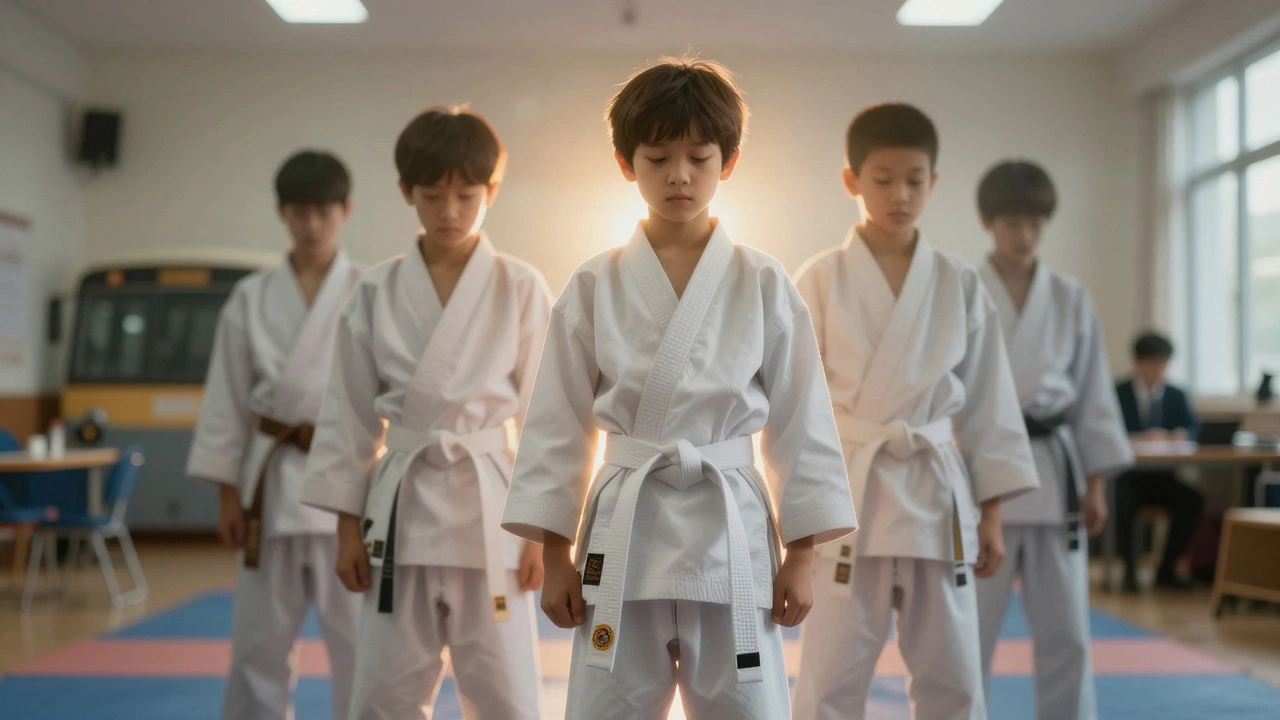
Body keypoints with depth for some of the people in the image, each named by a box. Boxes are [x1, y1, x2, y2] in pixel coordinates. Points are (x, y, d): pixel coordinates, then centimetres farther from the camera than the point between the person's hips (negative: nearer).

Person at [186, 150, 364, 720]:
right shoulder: (252, 299, 6)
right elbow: (227, 401, 7)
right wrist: (227, 494, 5)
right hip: (273, 481, 2)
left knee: (359, 639, 3)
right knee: (260, 637, 11)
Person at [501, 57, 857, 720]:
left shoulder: (762, 284, 0)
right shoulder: (595, 286, 1)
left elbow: (800, 419, 2)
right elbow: (559, 423, 4)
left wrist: (801, 553, 1)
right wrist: (554, 553, 2)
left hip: (732, 533, 0)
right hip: (623, 534, 1)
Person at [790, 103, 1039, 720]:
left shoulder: (960, 285, 5)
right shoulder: (822, 280, -2)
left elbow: (987, 401, 7)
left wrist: (991, 513, 5)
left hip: (936, 493, 3)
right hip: (846, 493, -2)